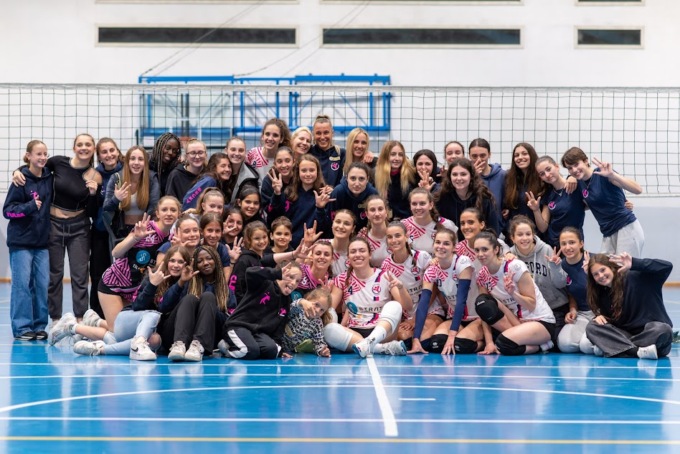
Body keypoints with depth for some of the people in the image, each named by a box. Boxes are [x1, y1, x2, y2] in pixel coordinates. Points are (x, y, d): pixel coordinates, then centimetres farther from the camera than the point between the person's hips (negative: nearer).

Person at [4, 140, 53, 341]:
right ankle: (22, 328, 2)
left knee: (43, 284, 3)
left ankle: (39, 326, 11)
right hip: (21, 241, -4)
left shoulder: (50, 178, 6)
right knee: (22, 284, -4)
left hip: (43, 241, 5)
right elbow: (7, 210, -9)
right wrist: (29, 207, -21)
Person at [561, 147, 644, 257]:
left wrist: (612, 175, -35)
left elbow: (638, 189, -21)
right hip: (608, 234, 7)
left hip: (627, 229, -7)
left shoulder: (602, 174, -13)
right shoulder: (580, 183, 8)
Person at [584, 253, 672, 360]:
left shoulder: (636, 278, -9)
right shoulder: (603, 295, 9)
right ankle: (637, 351, -31)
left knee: (663, 330, -38)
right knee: (592, 327, -15)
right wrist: (600, 316, -8)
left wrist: (634, 263, -29)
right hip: (625, 334, 4)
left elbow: (667, 267, -21)